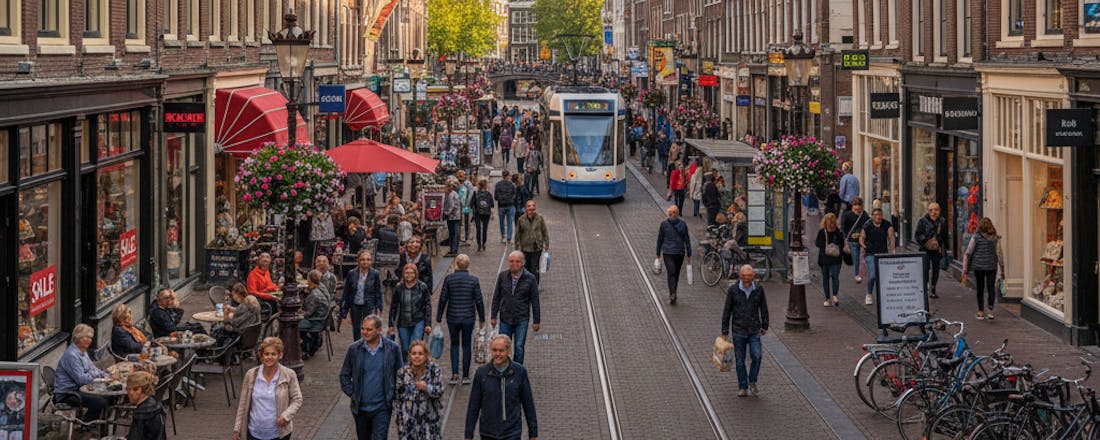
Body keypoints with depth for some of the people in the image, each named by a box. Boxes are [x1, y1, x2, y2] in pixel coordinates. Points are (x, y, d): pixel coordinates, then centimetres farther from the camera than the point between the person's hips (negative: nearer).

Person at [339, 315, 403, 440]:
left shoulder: (392, 348, -6)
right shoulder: (354, 349, -2)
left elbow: (400, 375, 6)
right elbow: (344, 375, 8)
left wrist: (393, 395, 0)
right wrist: (352, 393, -1)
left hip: (381, 408, -3)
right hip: (360, 408, 3)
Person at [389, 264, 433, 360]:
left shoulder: (422, 287, -3)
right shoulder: (398, 288, 2)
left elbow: (428, 306, 0)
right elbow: (393, 307, 8)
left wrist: (428, 324, -5)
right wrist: (391, 325, 7)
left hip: (418, 322, -3)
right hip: (403, 323, 3)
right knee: (405, 349, 6)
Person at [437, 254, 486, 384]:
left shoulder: (449, 279, -6)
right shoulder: (474, 280, -5)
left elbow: (442, 299, -3)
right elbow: (479, 301, -3)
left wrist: (438, 319, 4)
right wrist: (482, 319, 8)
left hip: (452, 317, 0)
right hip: (468, 317, 0)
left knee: (454, 344, 13)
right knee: (466, 345, 12)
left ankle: (454, 374, -1)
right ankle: (465, 376, 12)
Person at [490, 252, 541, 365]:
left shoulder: (530, 278, -6)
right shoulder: (502, 276, 0)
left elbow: (535, 301, -1)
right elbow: (496, 297, 6)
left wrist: (536, 321, -1)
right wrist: (493, 316, 5)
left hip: (522, 320, -2)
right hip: (505, 319, 2)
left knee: (519, 347, -2)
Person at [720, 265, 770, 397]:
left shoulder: (759, 289, -3)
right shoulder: (733, 290, -6)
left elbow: (764, 308, 10)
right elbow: (727, 311, 0)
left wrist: (764, 326, 13)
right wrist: (725, 331, 1)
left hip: (754, 331, 0)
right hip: (738, 331, 0)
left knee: (756, 356, -14)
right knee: (740, 360, 4)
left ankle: (752, 382, 7)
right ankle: (743, 387, 17)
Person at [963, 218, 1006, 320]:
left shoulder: (976, 238, -7)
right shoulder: (996, 238, -3)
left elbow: (968, 254, -5)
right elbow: (1000, 254, -1)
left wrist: (965, 269, 1)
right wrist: (1002, 271, 5)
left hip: (978, 267, 0)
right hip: (992, 267, 0)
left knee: (980, 289, 11)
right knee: (991, 288, 6)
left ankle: (981, 312, 15)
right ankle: (990, 310, -9)